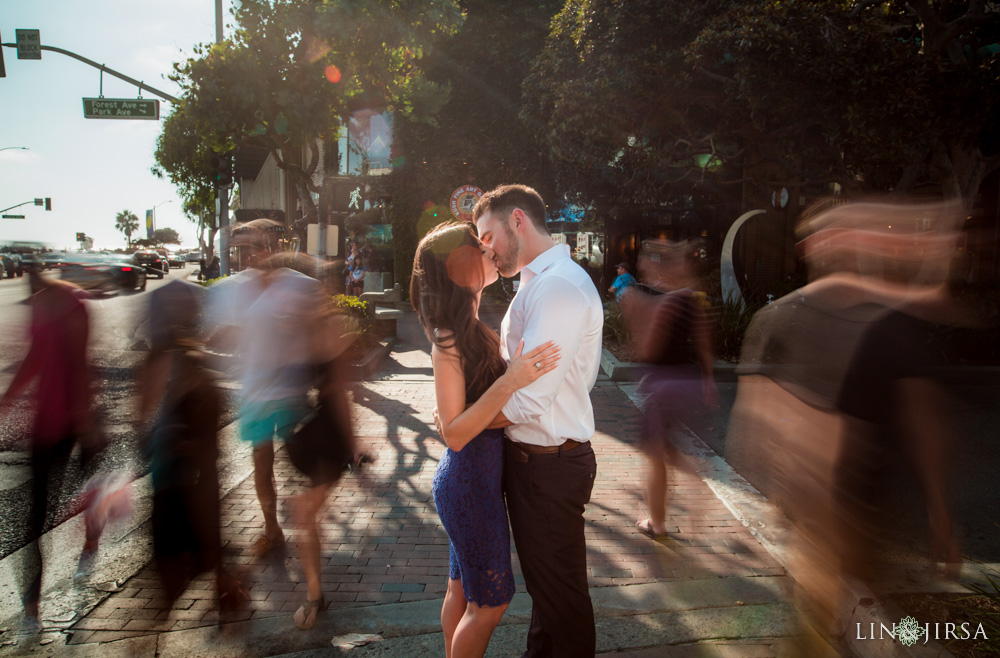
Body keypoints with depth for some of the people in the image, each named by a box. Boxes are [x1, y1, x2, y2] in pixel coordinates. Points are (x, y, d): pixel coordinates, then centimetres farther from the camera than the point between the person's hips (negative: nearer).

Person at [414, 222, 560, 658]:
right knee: (490, 601, 6)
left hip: (470, 479, 9)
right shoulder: (450, 340, -23)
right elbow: (455, 434, -25)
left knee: (462, 589, 22)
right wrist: (511, 380, -32)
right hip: (471, 483, -9)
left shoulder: (469, 328, 5)